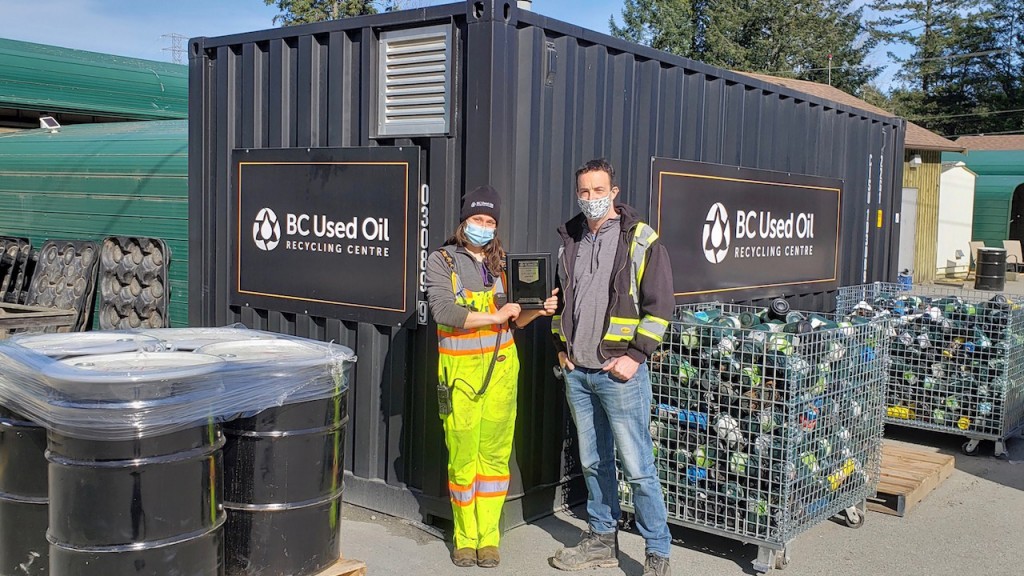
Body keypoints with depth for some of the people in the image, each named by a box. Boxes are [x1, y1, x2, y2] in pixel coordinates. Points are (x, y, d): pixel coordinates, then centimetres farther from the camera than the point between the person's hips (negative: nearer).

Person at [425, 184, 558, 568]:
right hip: (460, 369, -3)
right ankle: (465, 537, 17)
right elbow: (443, 310, -15)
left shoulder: (501, 263, 12)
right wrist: (494, 317, -14)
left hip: (501, 367, 3)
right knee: (462, 458, 1)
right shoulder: (442, 260, 1)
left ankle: (488, 537, 16)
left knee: (495, 454, 4)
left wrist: (538, 310, -5)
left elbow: (513, 320, 14)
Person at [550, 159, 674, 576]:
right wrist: (562, 346, 13)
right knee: (593, 462, 15)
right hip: (577, 372, 6)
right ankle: (602, 541, 29)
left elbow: (660, 305, -8)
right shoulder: (570, 241, 12)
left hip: (619, 372, -6)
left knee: (637, 468, -3)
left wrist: (635, 356, -13)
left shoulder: (641, 240, -6)